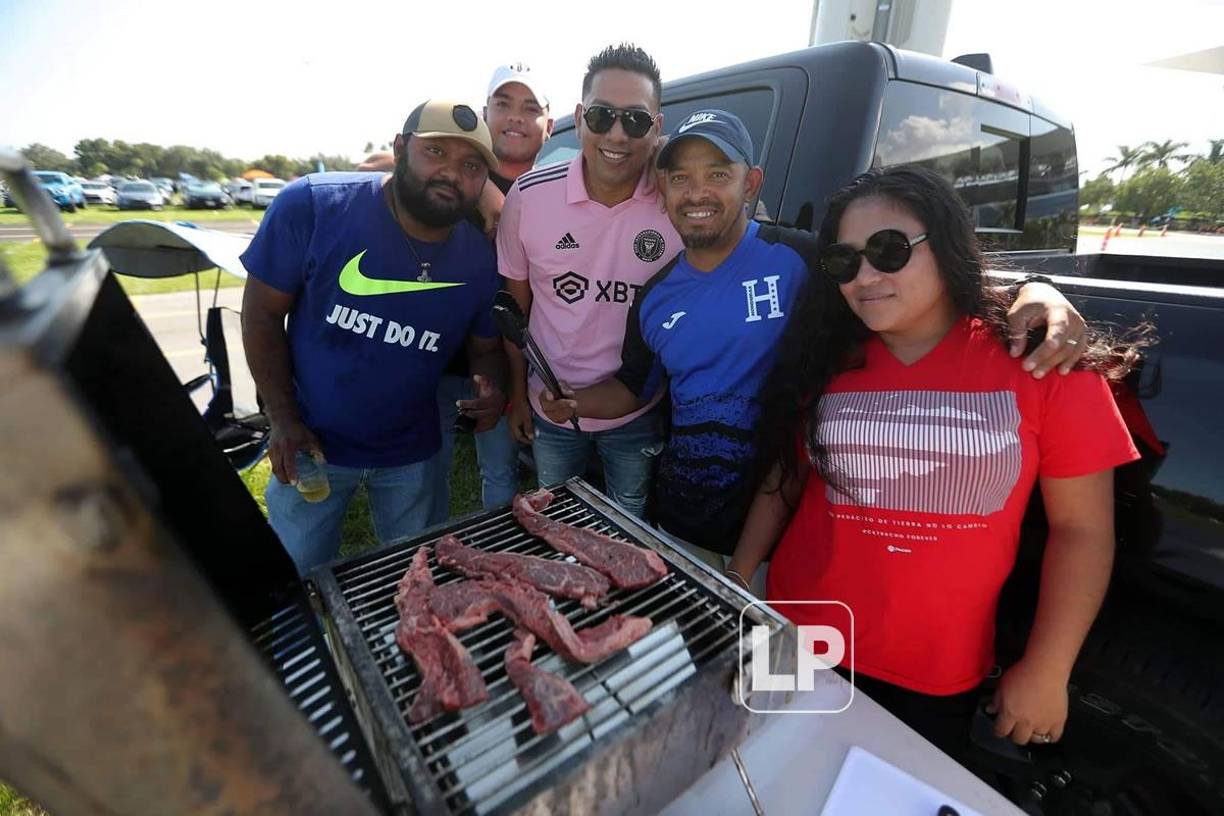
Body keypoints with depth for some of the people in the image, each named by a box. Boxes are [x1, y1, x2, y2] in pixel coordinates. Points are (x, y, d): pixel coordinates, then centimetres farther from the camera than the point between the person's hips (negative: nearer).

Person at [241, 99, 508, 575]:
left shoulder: (480, 259, -10)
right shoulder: (313, 205, -17)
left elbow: (485, 346, 2)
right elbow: (262, 312, -10)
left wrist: (492, 387, -20)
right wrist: (283, 420, -12)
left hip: (411, 455, 2)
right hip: (312, 445, -1)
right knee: (299, 583, 20)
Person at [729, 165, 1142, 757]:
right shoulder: (823, 360, -3)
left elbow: (1081, 527, -5)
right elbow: (783, 482, 3)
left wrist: (1046, 670, -5)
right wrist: (735, 584, 0)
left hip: (940, 684, -1)